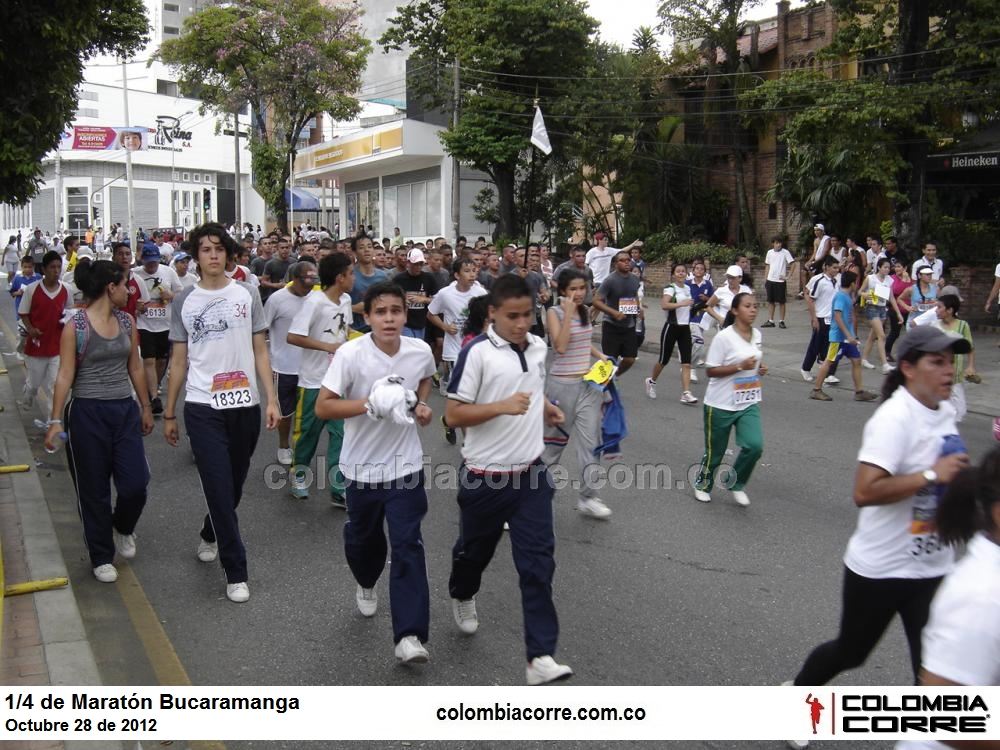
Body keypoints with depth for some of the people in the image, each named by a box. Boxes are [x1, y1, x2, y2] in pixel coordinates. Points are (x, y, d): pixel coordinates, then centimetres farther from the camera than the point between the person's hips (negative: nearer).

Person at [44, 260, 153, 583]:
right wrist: (56, 420, -13)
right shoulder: (75, 326, -9)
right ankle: (102, 558, 21)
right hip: (88, 414, -4)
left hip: (124, 411, 5)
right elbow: (65, 375, -10)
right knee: (94, 490, 6)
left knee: (136, 483, -2)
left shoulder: (126, 321, 6)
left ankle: (123, 528, 31)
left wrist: (145, 406, 17)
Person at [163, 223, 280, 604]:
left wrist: (271, 399, -6)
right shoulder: (184, 300, 2)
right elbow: (178, 361, 7)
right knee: (220, 488, -5)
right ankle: (235, 571, 4)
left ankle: (210, 536, 43)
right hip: (202, 408, -2)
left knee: (234, 486, 15)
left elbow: (260, 351, 4)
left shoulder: (247, 294, 3)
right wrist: (168, 414, 7)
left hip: (245, 405, 2)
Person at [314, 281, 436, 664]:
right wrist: (370, 404, -27)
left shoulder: (421, 351, -8)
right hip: (362, 466, 0)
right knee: (362, 538, 20)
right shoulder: (350, 354, -17)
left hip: (405, 465, 1)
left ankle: (409, 636, -5)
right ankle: (366, 584, 53)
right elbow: (322, 407, -16)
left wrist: (422, 405, -3)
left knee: (408, 547, -7)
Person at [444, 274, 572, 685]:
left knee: (538, 563, -3)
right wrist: (503, 406, -28)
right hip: (486, 477, -4)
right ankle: (462, 596, 52)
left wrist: (546, 407, 4)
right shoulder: (477, 352, -17)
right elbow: (453, 414, -17)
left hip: (531, 472, 4)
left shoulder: (538, 347, 3)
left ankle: (540, 656, 1)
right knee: (475, 549, 19)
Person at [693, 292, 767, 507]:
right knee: (715, 451, 9)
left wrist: (760, 369, -1)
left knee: (754, 446, -11)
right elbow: (710, 371, -16)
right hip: (721, 405, -5)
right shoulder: (724, 337, -16)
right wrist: (740, 366, -25)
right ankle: (702, 485, 36)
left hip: (749, 404, 5)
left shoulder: (757, 335, 4)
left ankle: (736, 484, 13)